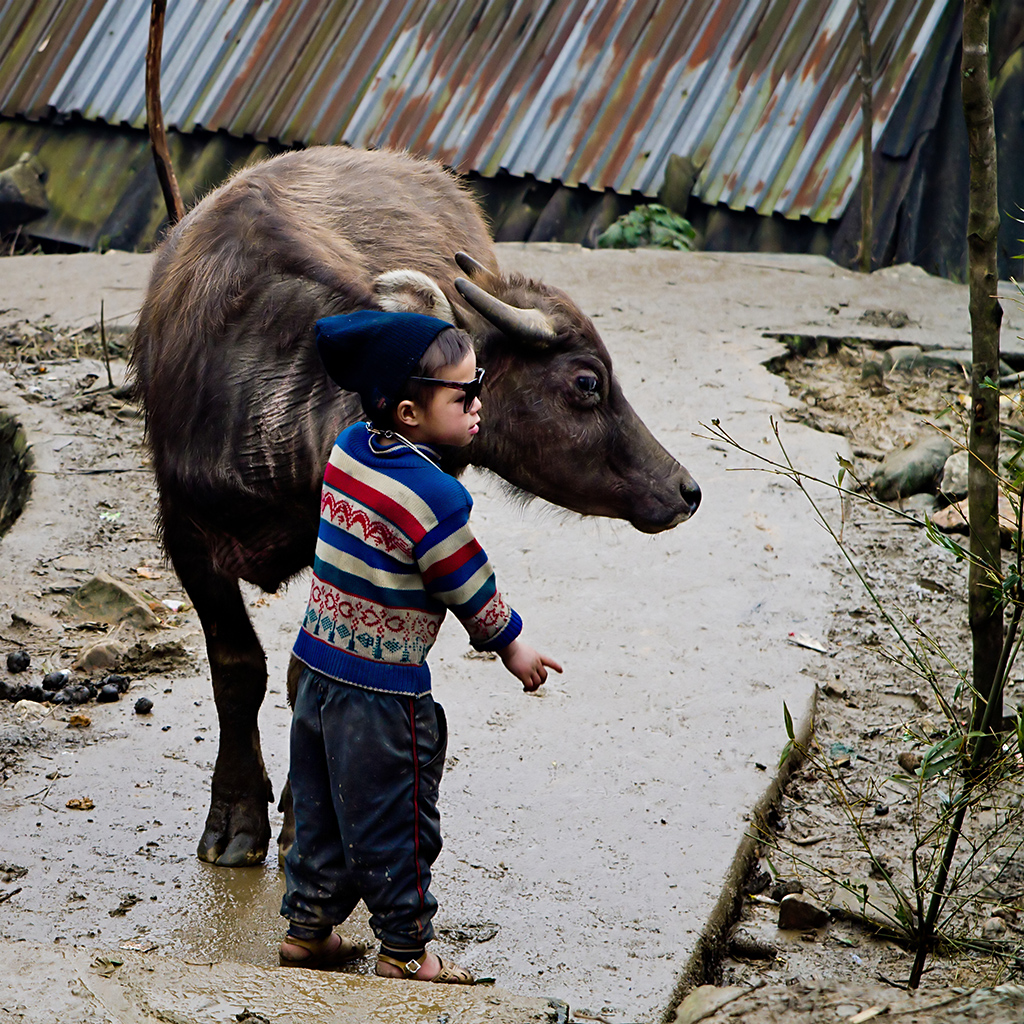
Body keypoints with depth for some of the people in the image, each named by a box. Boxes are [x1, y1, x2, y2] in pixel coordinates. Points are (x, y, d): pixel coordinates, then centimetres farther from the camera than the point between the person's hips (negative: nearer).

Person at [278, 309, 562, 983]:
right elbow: (472, 590, -11)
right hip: (384, 688, -8)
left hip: (319, 665, 8)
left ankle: (308, 928, 32)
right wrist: (511, 646, 5)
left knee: (322, 808, 21)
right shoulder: (434, 497, -24)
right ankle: (405, 949, 21)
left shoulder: (349, 448, -2)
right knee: (395, 823, 8)